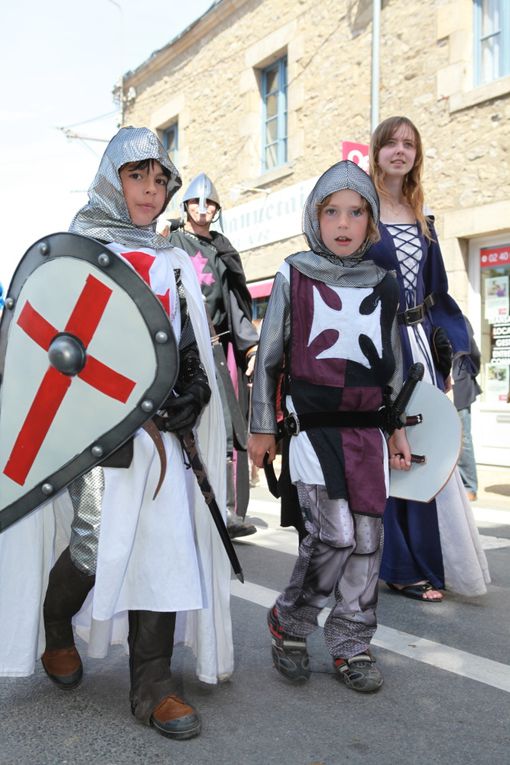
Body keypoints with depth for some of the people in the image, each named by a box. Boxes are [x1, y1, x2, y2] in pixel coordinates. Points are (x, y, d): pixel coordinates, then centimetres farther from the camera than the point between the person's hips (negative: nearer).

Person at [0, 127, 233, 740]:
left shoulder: (175, 264, 19)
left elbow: (194, 346, 19)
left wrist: (194, 390, 0)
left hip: (159, 421, 4)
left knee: (166, 544, -1)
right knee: (95, 541, -10)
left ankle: (151, 686, 10)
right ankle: (55, 634, 23)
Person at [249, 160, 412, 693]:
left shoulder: (382, 286, 11)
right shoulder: (294, 276, 2)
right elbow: (268, 355, 3)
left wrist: (399, 428, 15)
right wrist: (262, 428, 3)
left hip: (366, 428, 4)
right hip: (311, 424, -4)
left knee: (366, 537, 4)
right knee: (334, 532, -11)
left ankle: (351, 645, 20)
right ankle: (289, 621, 14)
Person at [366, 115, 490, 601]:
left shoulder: (422, 219, 16)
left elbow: (436, 289, 16)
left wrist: (446, 348, 8)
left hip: (421, 343, 6)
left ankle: (428, 560, 17)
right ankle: (403, 566, 7)